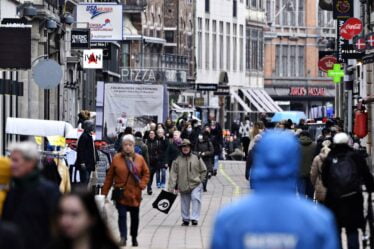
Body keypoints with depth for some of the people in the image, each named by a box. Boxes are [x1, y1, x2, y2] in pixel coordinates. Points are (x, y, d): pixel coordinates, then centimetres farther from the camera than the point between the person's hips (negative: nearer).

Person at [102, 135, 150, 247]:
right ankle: (123, 237, -19)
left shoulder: (139, 159, 1)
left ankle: (134, 238, 29)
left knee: (135, 216, 13)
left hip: (135, 194, 2)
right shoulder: (116, 158, -4)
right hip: (121, 193, -2)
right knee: (122, 215, -14)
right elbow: (110, 176, -1)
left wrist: (142, 185, -8)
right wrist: (105, 192, -2)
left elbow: (146, 173, 9)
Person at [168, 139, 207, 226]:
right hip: (183, 186, 2)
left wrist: (201, 180, 0)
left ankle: (194, 218, -21)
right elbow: (173, 174, -4)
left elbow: (203, 170, 11)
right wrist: (171, 188, -10)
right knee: (185, 204, 10)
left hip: (196, 185, -2)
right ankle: (186, 219, 28)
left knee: (195, 198, -23)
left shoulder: (196, 158, 0)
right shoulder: (177, 161, -1)